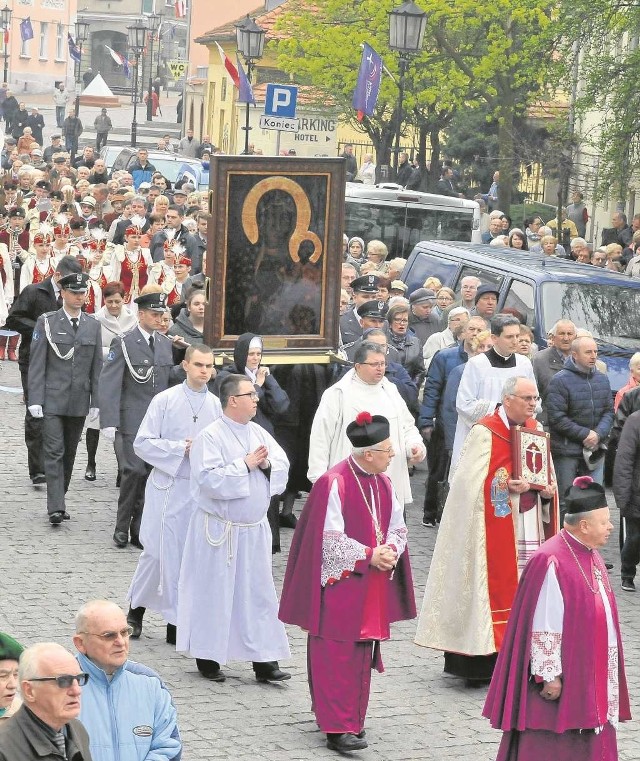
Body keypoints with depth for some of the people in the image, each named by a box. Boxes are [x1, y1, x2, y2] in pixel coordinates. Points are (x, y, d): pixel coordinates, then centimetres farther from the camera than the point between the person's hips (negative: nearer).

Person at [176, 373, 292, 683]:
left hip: (254, 527, 6)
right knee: (214, 593, 2)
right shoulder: (210, 437, -13)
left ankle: (264, 660, 9)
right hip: (220, 529, -6)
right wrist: (246, 465, -18)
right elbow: (209, 479, -21)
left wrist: (266, 464, -10)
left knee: (259, 593, 6)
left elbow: (283, 467, 11)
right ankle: (207, 658, 15)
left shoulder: (258, 433, 8)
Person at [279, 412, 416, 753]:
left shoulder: (383, 484, 7)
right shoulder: (334, 483, -17)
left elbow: (397, 529, 13)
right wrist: (368, 555, -18)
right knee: (336, 657, -5)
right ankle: (338, 728, -5)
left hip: (372, 590, 8)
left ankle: (351, 718, 22)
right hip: (339, 585, -7)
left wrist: (390, 552, -7)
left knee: (362, 655, 11)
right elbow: (330, 539, -18)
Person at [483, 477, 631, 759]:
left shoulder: (591, 556, 8)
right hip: (561, 680, -9)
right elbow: (544, 628, -21)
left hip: (591, 677, 9)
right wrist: (550, 676, -19)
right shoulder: (552, 563, -21)